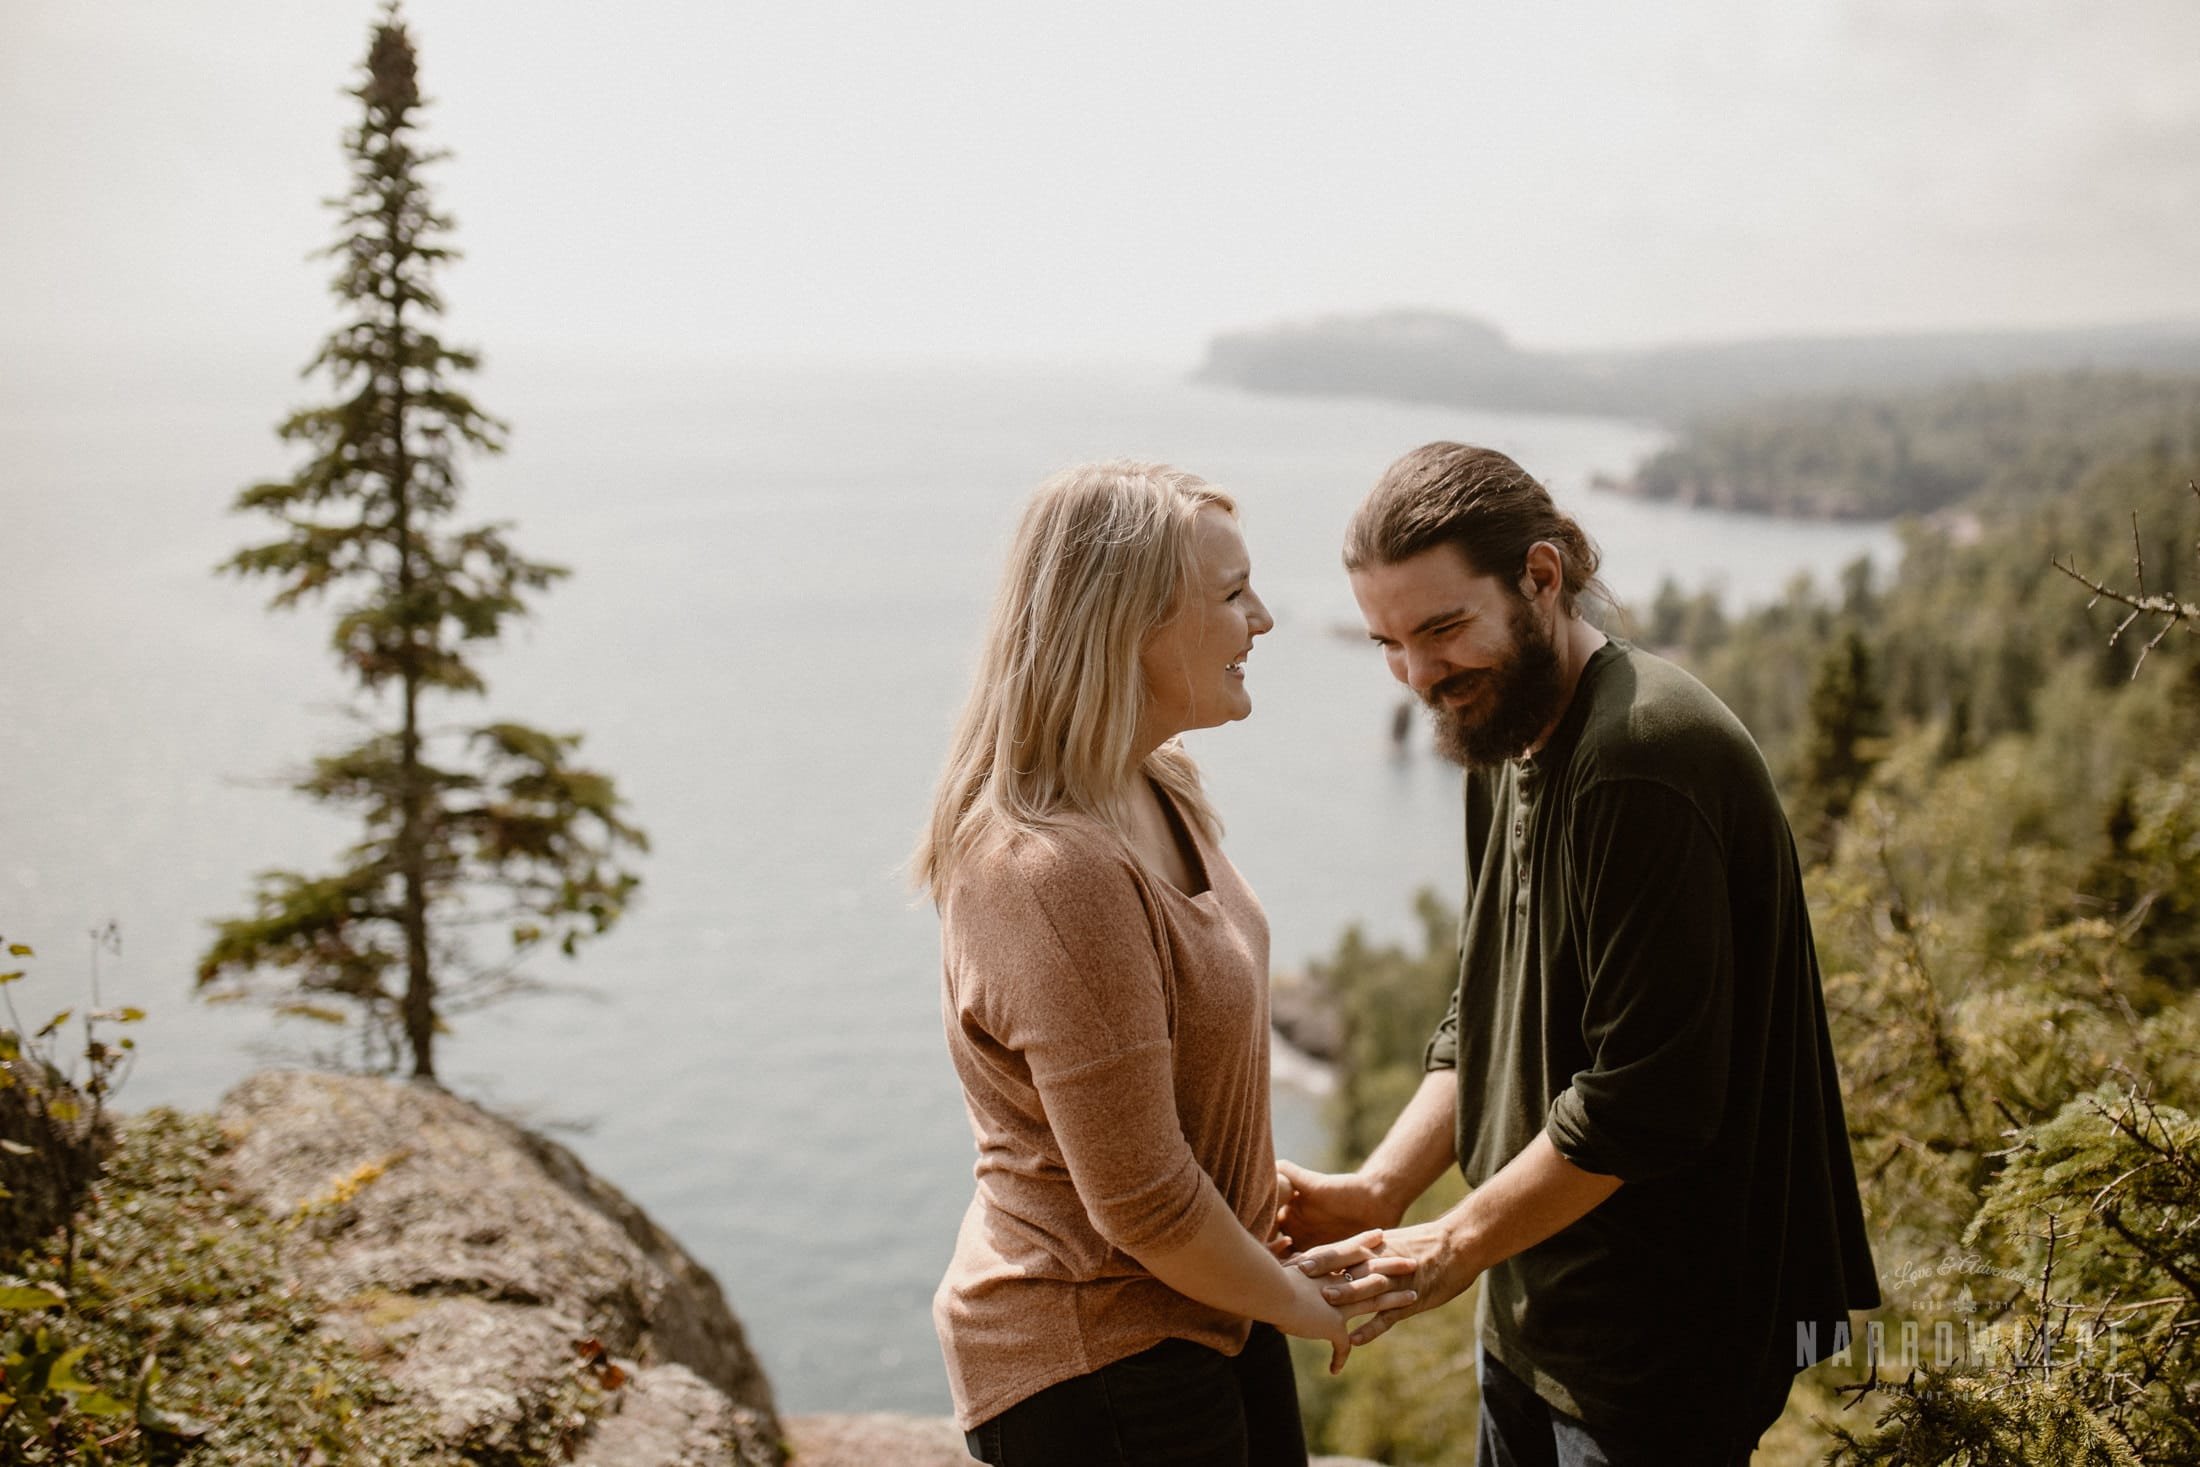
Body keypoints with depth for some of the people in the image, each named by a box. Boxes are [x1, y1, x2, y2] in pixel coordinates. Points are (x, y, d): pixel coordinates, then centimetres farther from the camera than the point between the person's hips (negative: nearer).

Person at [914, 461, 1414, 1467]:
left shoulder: (1155, 791, 1)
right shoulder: (1055, 872, -30)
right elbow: (1142, 1205, -25)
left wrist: (1268, 1191, 12)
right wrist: (1297, 1302, -10)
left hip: (1204, 1304, 9)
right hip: (1094, 1364, -9)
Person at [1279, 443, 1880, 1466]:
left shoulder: (1645, 761, -24)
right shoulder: (1507, 739, 7)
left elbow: (1647, 1103, -26)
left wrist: (1455, 1246, -16)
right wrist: (1379, 1189, -3)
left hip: (1659, 1339, -8)